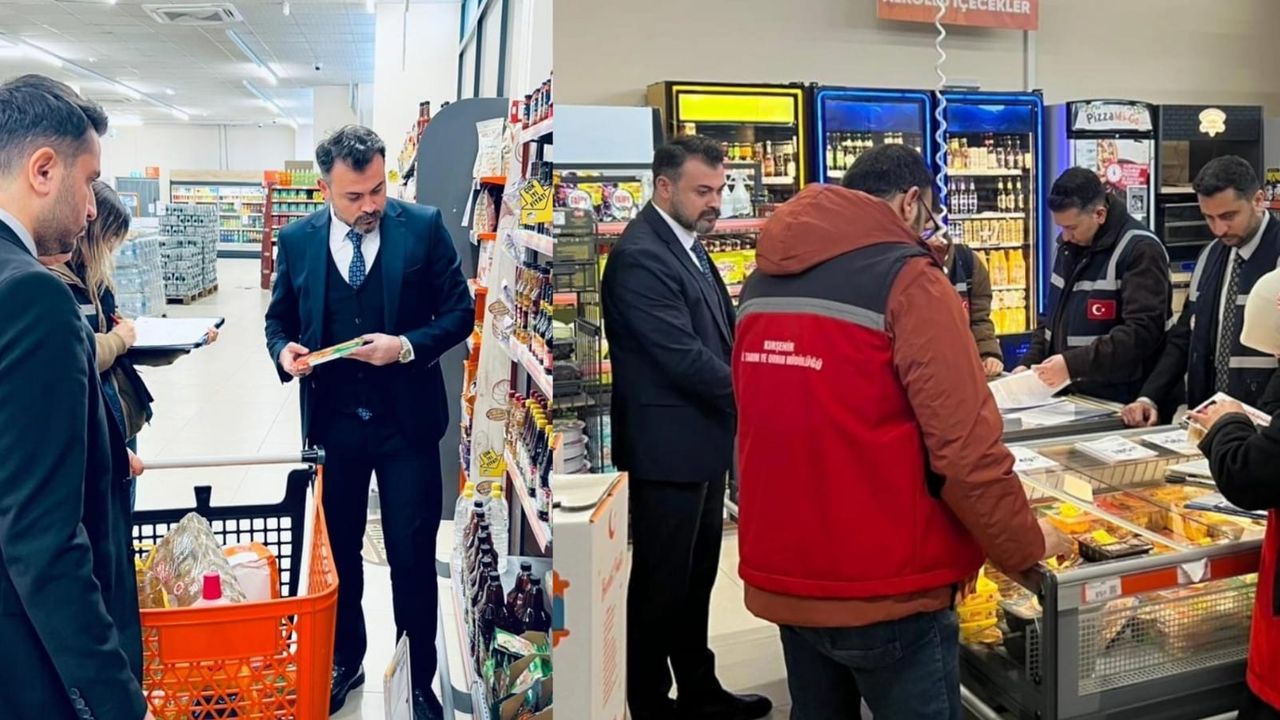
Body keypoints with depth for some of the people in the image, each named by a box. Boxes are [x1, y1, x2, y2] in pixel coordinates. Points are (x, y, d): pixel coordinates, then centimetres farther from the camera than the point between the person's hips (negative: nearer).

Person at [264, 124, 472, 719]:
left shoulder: (424, 227, -7)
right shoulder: (297, 241, 0)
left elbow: (459, 312, -6)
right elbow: (279, 318, 11)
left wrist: (407, 347, -21)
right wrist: (284, 350, -11)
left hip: (407, 423, -2)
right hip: (332, 423, 3)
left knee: (413, 557, 6)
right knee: (338, 552, 17)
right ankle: (344, 663, 39)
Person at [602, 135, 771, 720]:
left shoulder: (688, 245, 12)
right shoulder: (640, 256, -19)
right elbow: (684, 357, -25)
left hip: (702, 441, 9)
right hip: (669, 446, -9)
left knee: (696, 575, 19)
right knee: (661, 581, 5)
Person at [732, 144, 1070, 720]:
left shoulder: (761, 281, 6)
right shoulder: (906, 280, -14)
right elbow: (965, 446, -18)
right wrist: (1025, 544, -2)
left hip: (783, 577, 7)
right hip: (884, 588, -6)